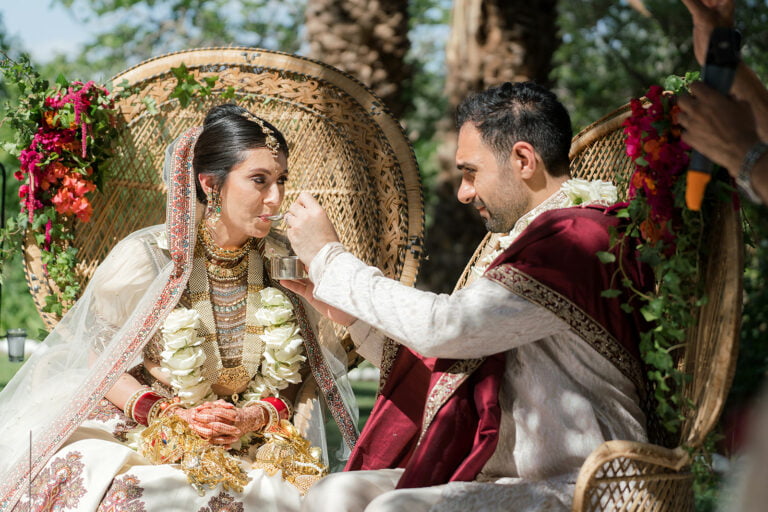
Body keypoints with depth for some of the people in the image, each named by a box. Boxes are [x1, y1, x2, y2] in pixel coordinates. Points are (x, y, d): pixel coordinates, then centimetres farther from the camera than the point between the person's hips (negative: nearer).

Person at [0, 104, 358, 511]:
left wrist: (256, 416, -13)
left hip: (249, 444, 3)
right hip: (134, 431, -3)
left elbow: (300, 372, 7)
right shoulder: (146, 258, -11)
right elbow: (97, 359, -3)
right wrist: (171, 415, -16)